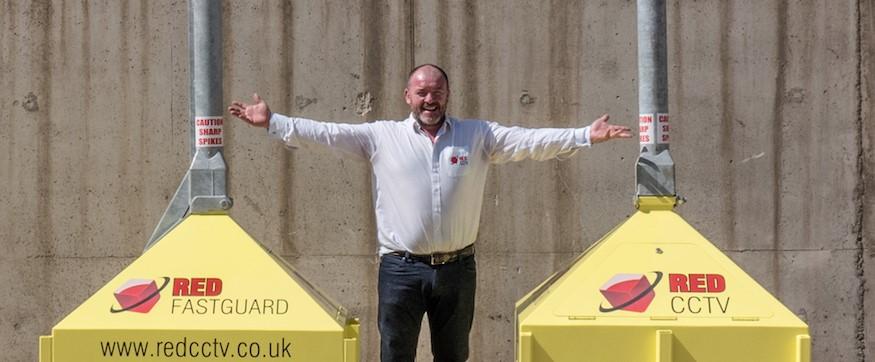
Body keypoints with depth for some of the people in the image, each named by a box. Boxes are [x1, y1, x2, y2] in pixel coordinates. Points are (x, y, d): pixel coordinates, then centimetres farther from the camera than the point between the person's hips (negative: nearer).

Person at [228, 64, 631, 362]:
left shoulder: (478, 136, 6)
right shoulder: (381, 136, 3)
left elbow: (531, 141, 0)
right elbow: (324, 133, -2)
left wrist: (585, 136, -10)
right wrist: (273, 123, -12)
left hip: (457, 268, 2)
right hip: (402, 269, -2)